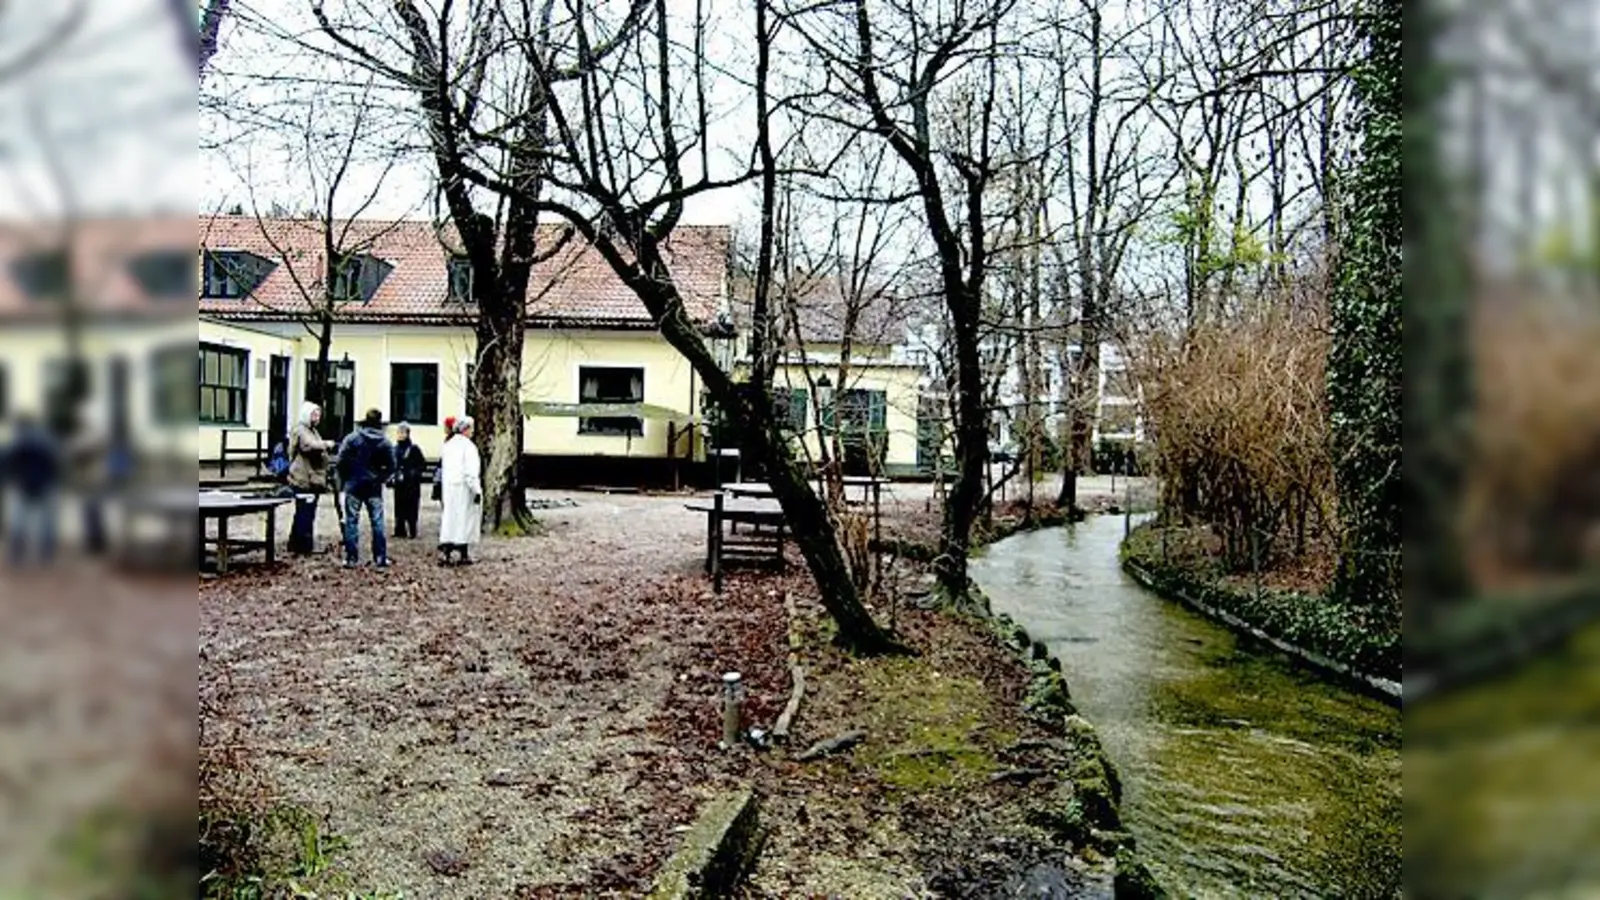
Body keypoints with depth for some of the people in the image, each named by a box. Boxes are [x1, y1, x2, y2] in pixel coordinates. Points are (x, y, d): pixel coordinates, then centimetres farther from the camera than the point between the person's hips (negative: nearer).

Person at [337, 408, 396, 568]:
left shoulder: (352, 439, -7)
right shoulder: (385, 443, -1)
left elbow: (341, 461, -8)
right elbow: (391, 466, 0)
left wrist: (343, 481, 5)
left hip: (354, 485, -1)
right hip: (374, 488, 1)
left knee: (352, 521, 4)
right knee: (377, 522, 6)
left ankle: (351, 558, 3)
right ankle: (381, 558, 7)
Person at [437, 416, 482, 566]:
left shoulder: (448, 445, 10)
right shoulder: (468, 446, -13)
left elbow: (443, 467, 14)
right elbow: (471, 471, -17)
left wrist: (445, 483, 20)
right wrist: (477, 491, -15)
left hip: (449, 486, 7)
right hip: (464, 488, -7)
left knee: (450, 517, 9)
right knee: (465, 518, 2)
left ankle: (444, 551, -1)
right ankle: (464, 555, 9)